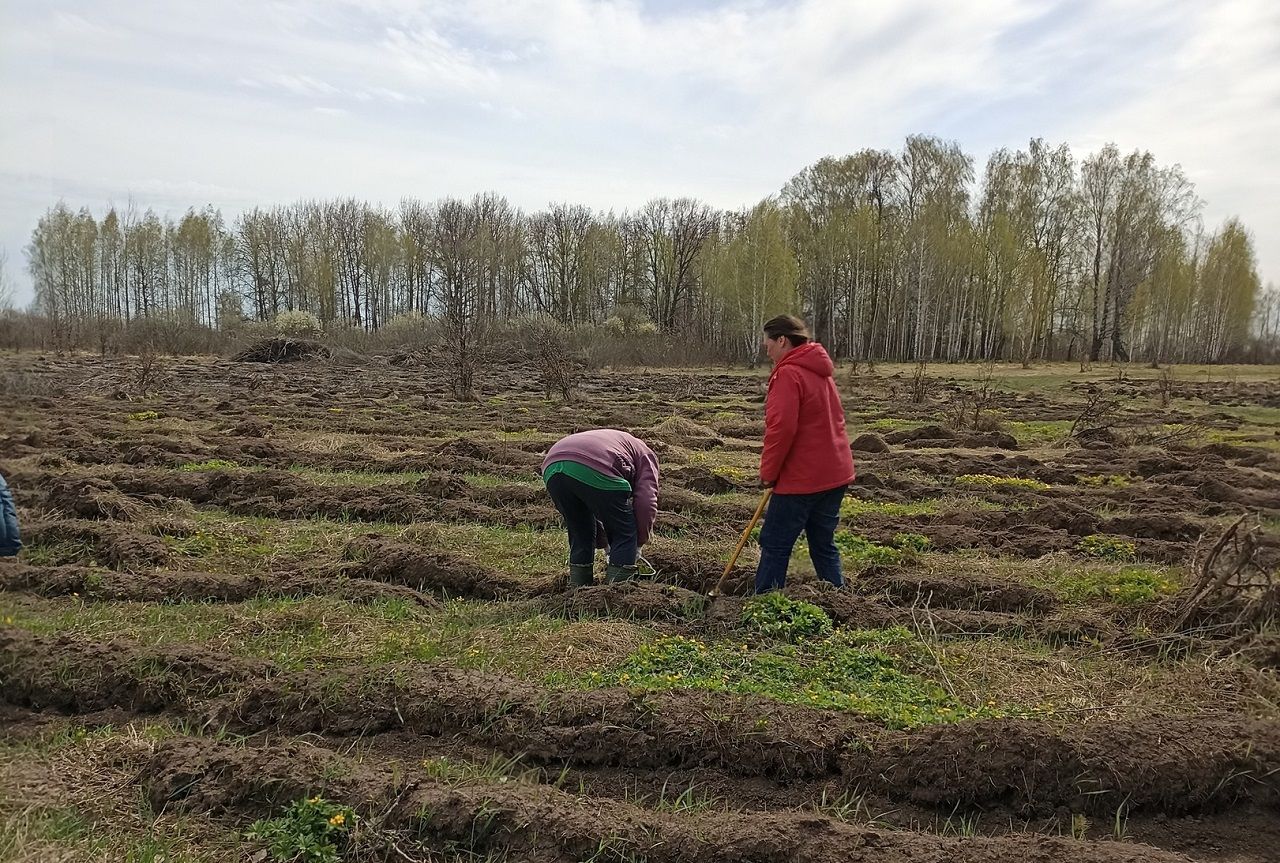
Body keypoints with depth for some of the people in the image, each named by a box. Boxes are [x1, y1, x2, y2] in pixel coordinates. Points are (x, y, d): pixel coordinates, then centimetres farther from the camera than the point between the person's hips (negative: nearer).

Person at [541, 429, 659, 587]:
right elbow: (646, 501, 11)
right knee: (624, 534, 11)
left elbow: (589, 508, 43)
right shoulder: (645, 455, 29)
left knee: (579, 533, 27)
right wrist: (639, 543, 23)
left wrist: (605, 544, 45)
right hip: (594, 471, -7)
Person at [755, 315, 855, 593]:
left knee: (775, 547, 0)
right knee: (824, 545, 15)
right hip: (834, 474, 9)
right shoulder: (821, 371, 15)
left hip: (801, 479, -9)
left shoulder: (788, 374, -14)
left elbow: (781, 429, -23)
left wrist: (768, 471, -11)